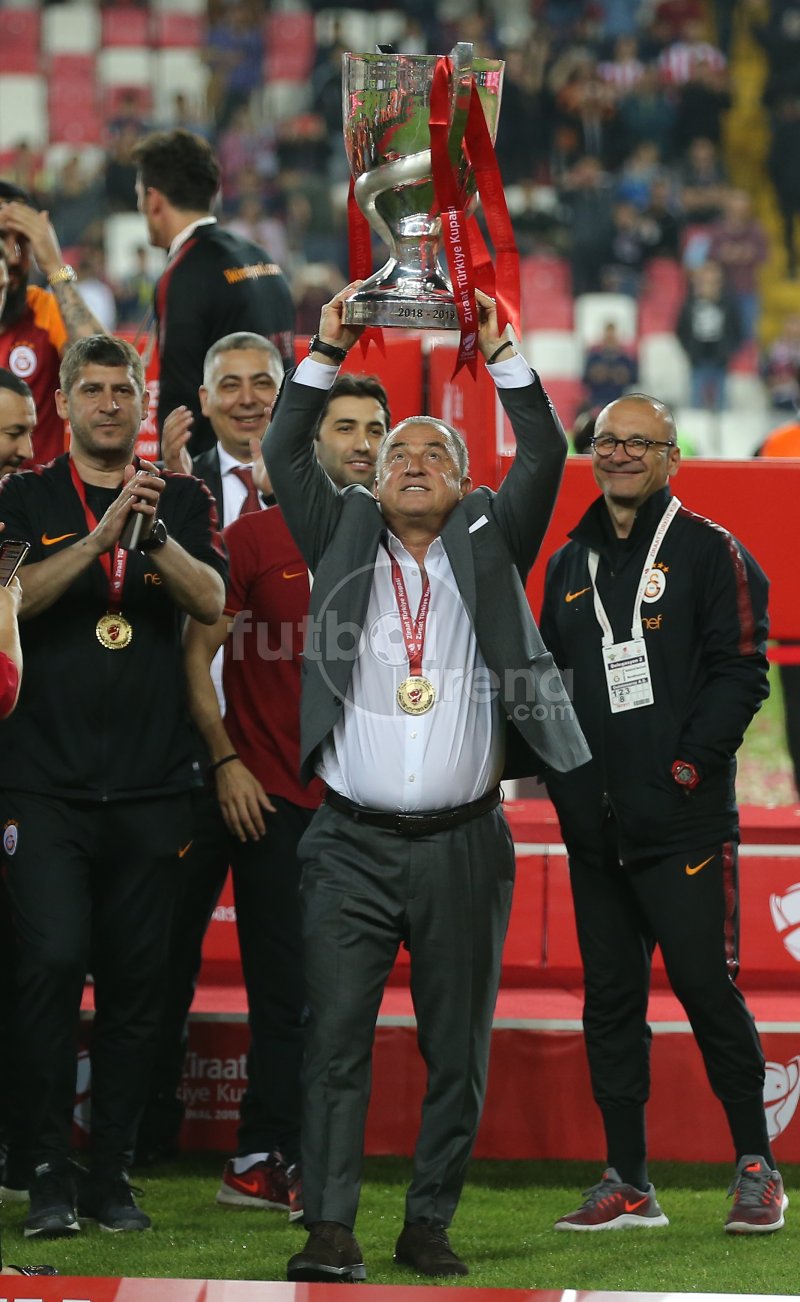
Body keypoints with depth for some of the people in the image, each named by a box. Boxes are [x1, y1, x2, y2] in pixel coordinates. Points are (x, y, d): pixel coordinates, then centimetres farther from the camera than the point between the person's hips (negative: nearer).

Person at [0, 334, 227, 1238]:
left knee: (136, 979, 4)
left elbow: (211, 602, -5)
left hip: (150, 783, 2)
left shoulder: (181, 501, 10)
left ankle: (112, 1173, 11)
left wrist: (154, 534, -22)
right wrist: (104, 533, -22)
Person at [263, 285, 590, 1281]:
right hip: (353, 843, -1)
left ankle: (430, 1224, 12)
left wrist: (500, 354, -5)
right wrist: (326, 353, -3)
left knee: (457, 1046, 4)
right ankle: (330, 1229, -10)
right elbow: (284, 455, 3)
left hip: (462, 844, 1)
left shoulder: (488, 547, 11)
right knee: (335, 1034, -9)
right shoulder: (344, 540, 12)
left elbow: (545, 459, 0)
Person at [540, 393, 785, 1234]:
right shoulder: (570, 564, 17)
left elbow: (740, 669, -8)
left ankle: (756, 1166, 5)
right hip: (594, 820, 6)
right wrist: (554, 762, 7)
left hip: (682, 819, -6)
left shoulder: (710, 554, -1)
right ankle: (627, 1184, 11)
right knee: (609, 997, 6)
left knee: (706, 984, -7)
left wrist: (694, 759, -16)